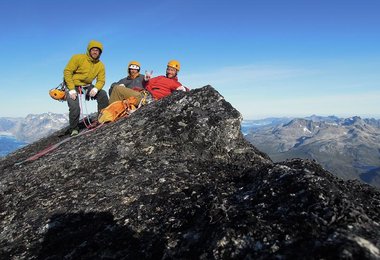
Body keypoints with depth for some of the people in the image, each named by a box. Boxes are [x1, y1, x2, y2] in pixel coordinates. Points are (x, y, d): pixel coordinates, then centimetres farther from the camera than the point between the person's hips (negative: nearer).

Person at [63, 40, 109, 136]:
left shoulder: (100, 65, -4)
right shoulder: (78, 58, -16)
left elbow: (101, 80, -6)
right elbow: (67, 72, -18)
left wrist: (95, 89, -29)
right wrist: (72, 90, -25)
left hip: (87, 86, 4)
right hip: (72, 85, -4)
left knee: (102, 94, -17)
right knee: (75, 108, -20)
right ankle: (74, 129, 3)